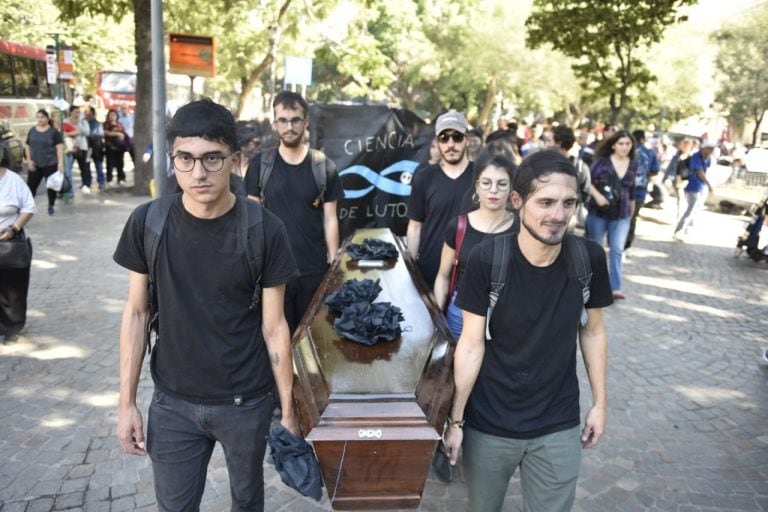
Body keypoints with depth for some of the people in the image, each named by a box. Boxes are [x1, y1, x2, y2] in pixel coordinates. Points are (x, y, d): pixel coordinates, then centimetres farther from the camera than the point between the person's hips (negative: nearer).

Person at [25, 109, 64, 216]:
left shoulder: (54, 132, -5)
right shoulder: (32, 131, 8)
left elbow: (59, 148, -9)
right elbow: (28, 146, 13)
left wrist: (60, 163, -15)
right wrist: (29, 160, 1)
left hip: (50, 164, -3)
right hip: (35, 165, 3)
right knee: (31, 185, 2)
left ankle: (51, 206, 20)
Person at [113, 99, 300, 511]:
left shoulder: (264, 231, -15)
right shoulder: (147, 223, -10)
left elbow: (274, 328, -9)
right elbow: (136, 314, -1)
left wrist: (288, 410, -5)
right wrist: (126, 402, 0)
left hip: (247, 402, -1)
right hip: (172, 403, 1)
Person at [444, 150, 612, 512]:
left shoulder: (589, 258, -11)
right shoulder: (487, 260, -19)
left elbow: (593, 331, 3)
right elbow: (471, 345, -12)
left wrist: (600, 402, 6)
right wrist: (455, 419, -9)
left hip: (559, 427, 2)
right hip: (489, 425, -1)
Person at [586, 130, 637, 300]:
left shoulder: (633, 165, 3)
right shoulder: (602, 161, -9)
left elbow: (632, 188, 15)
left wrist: (632, 209, 22)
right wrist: (597, 196, -23)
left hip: (622, 214, 2)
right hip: (598, 211, -2)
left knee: (617, 250, -5)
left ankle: (615, 287, -4)